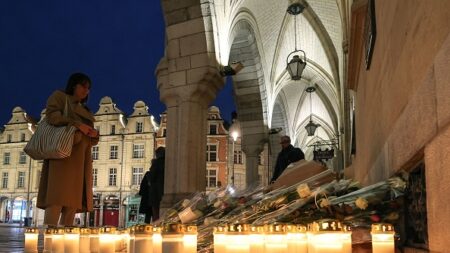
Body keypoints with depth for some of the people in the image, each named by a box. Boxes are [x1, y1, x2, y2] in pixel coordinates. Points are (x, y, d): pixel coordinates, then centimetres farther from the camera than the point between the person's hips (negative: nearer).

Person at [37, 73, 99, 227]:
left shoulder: (85, 111, 32)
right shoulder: (59, 96, 13)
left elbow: (92, 140, 28)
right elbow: (51, 115, -7)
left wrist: (94, 134, 3)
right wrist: (78, 125, -14)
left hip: (81, 157, 7)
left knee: (74, 195, -4)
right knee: (58, 192, -19)